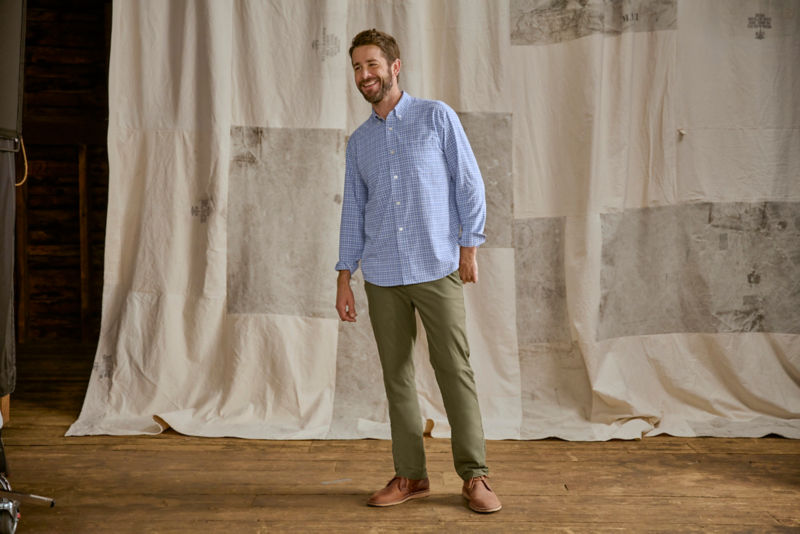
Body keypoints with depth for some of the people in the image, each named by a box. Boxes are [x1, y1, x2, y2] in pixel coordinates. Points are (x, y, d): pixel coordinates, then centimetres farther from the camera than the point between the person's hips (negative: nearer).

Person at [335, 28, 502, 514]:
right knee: (397, 376, 6)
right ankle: (410, 476, 16)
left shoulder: (437, 117, 2)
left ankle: (475, 476, 6)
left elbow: (470, 184, 0)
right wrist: (344, 279, 10)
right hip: (383, 277, 4)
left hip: (437, 269, -4)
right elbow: (353, 212, 15)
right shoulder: (360, 141, 14)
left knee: (456, 370, -3)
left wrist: (469, 247, -7)